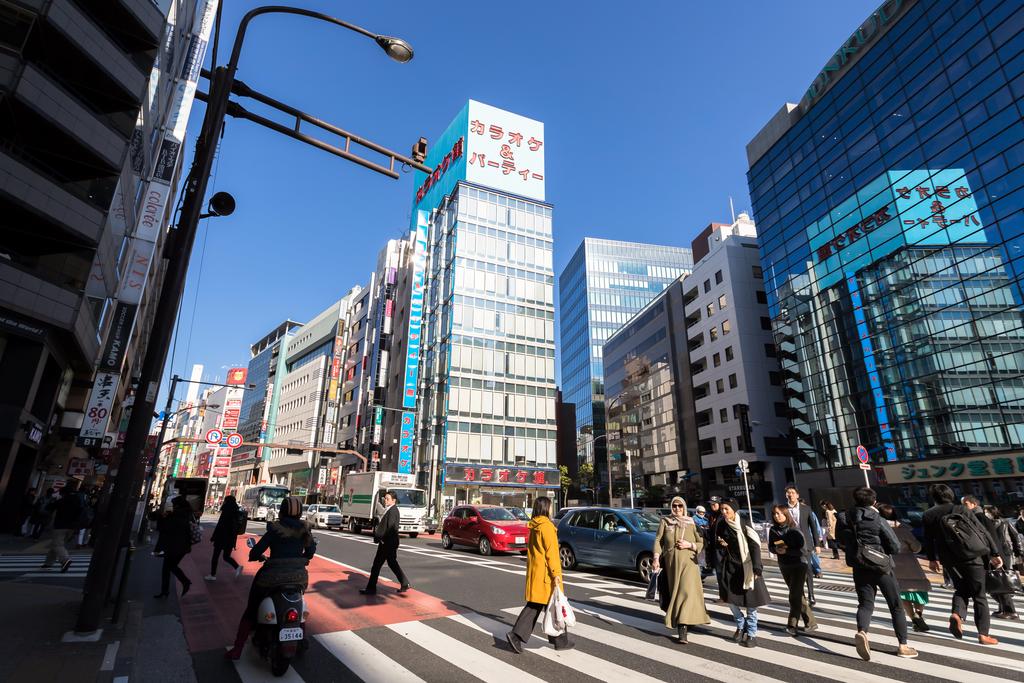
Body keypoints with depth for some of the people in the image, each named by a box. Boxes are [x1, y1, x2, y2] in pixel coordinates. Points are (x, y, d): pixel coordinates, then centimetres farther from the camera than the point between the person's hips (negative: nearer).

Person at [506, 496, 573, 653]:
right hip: (545, 573, -8)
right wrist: (556, 573, -19)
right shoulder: (546, 526, -17)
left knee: (534, 605, 11)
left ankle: (516, 635, 2)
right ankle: (561, 641, 19)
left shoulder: (534, 527, 11)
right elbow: (551, 552, -20)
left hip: (534, 571, 8)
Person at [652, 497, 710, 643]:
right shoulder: (665, 521, 3)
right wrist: (656, 559, -8)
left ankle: (682, 630, -12)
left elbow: (701, 543, 6)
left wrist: (689, 545, -12)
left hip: (688, 562, -1)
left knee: (687, 592, -12)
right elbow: (658, 540, 2)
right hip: (671, 562, 1)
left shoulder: (691, 523, 3)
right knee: (675, 592, 6)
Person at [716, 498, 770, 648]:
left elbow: (755, 546, -17)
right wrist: (721, 543, -11)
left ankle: (751, 634, 17)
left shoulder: (744, 525, -14)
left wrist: (757, 567, -25)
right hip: (730, 566, 4)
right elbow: (717, 540, 13)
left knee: (750, 601, 1)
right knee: (730, 599, 6)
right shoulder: (721, 524, -1)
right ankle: (741, 626, 30)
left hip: (746, 566, -4)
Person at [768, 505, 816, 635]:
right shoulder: (773, 530, -3)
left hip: (799, 565, -5)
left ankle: (792, 625, 3)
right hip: (784, 566, 5)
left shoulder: (794, 530, -17)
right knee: (798, 595, 15)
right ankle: (811, 622, 29)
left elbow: (800, 550, -18)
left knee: (795, 596, -5)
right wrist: (776, 549, -18)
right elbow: (770, 547, 2)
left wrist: (786, 550, -29)